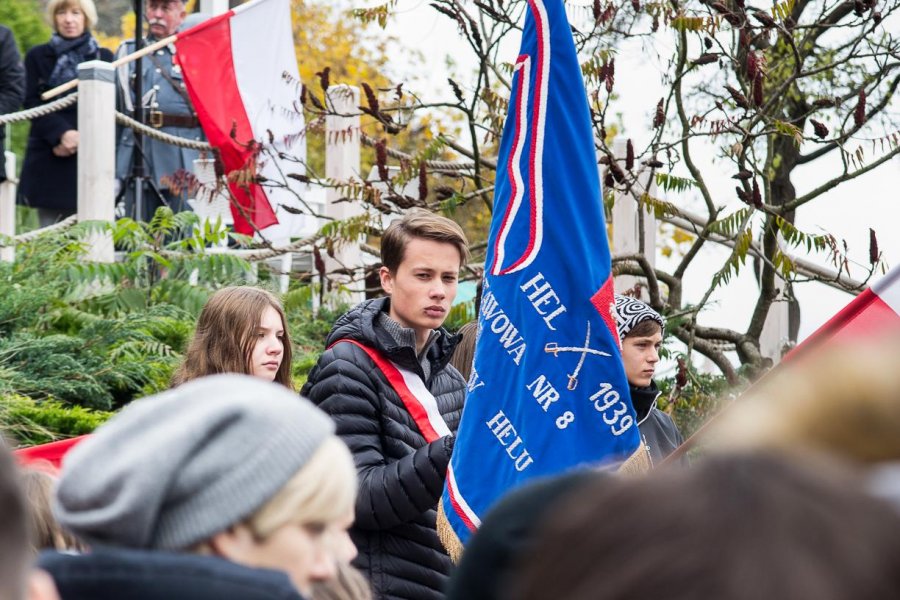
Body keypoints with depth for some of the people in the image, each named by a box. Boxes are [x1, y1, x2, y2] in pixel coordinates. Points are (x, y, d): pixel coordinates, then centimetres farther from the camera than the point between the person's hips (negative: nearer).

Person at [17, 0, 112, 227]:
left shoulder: (103, 57, 12)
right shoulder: (38, 56, 12)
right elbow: (32, 103, 2)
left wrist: (81, 137, -9)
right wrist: (61, 133, -13)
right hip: (48, 161, 0)